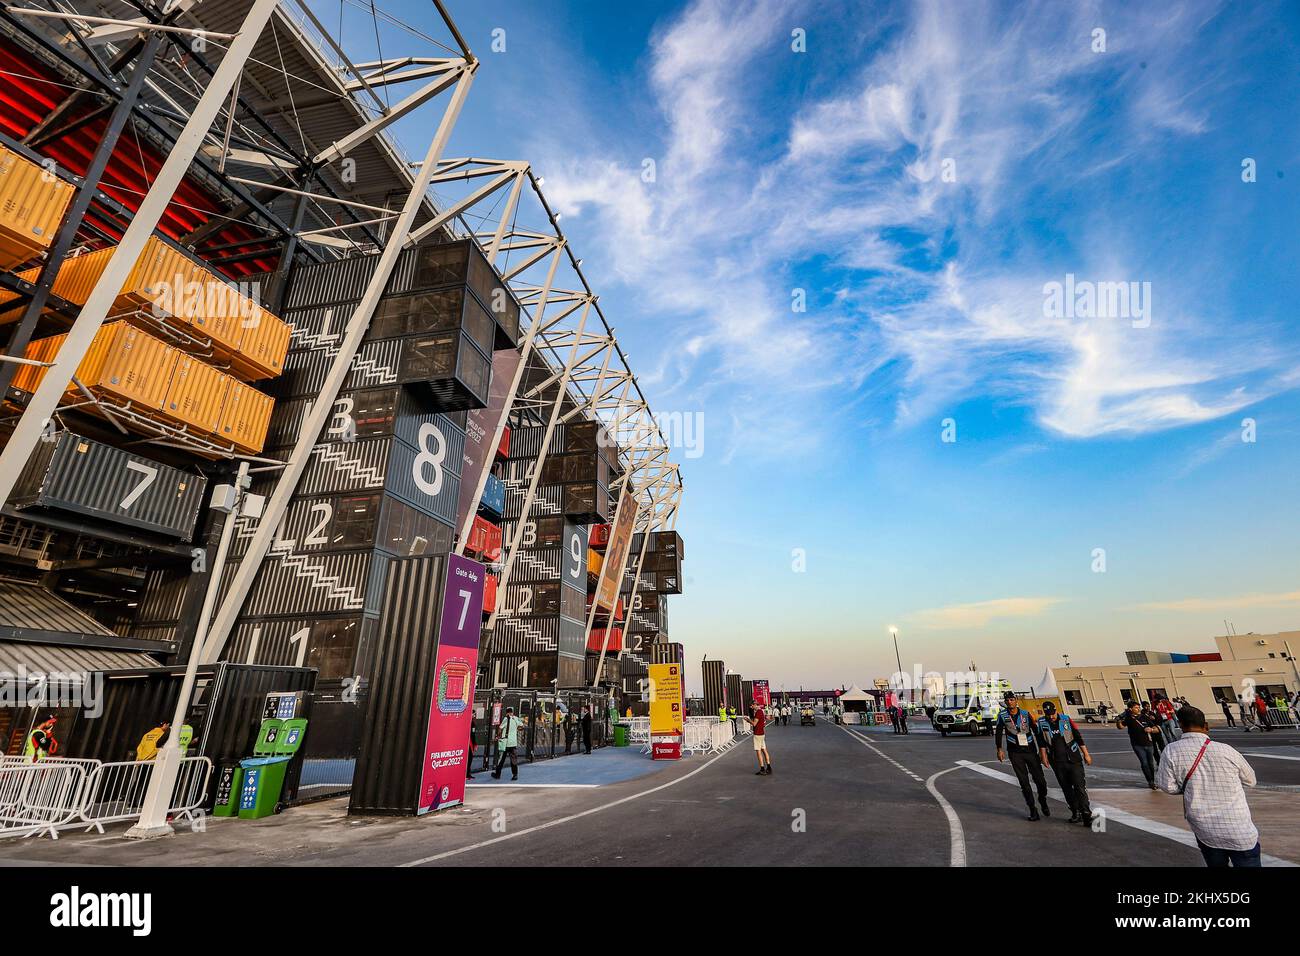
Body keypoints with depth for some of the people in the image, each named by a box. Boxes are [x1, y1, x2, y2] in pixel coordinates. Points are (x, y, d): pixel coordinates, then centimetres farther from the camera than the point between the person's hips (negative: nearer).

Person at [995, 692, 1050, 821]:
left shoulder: (1026, 714, 0)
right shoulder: (1002, 716, -1)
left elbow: (1036, 731, 4)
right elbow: (998, 733, 4)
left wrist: (1042, 751, 1)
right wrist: (999, 749, -2)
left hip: (1031, 750, 1)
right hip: (1015, 753, -1)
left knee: (1040, 780, 4)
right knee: (1024, 782, -1)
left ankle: (1043, 802, 31)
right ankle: (1032, 809, 9)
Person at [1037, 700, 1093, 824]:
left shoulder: (1066, 719, -3)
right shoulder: (1041, 722, -1)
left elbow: (1078, 736, 3)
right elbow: (1042, 741, 6)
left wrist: (1086, 754, 4)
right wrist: (1044, 756, 2)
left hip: (1074, 759, -2)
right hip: (1057, 763, 2)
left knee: (1080, 786, -8)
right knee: (1066, 789, 8)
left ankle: (1086, 814, -6)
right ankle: (1076, 813, 18)